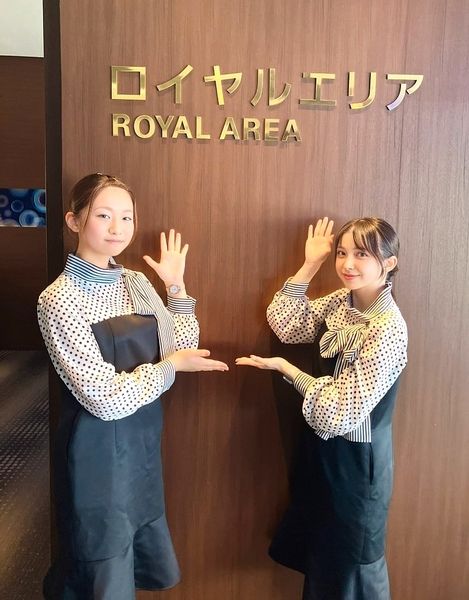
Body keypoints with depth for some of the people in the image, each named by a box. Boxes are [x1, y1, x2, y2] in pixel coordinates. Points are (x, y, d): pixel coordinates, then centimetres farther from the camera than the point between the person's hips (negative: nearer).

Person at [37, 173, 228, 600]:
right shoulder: (59, 301, -17)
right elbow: (106, 399, -22)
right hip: (99, 453, -7)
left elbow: (182, 350, 3)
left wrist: (177, 286, -1)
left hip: (144, 442, 7)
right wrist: (169, 366, -12)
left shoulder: (137, 283, 3)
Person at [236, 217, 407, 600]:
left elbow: (341, 411, -28)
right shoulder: (340, 303, -4)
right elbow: (285, 325, -5)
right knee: (319, 550, 26)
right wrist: (311, 264, -8)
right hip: (323, 446, 7)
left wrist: (284, 367, -21)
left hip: (356, 459, -7)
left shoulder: (388, 330, -27)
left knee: (351, 565, 17)